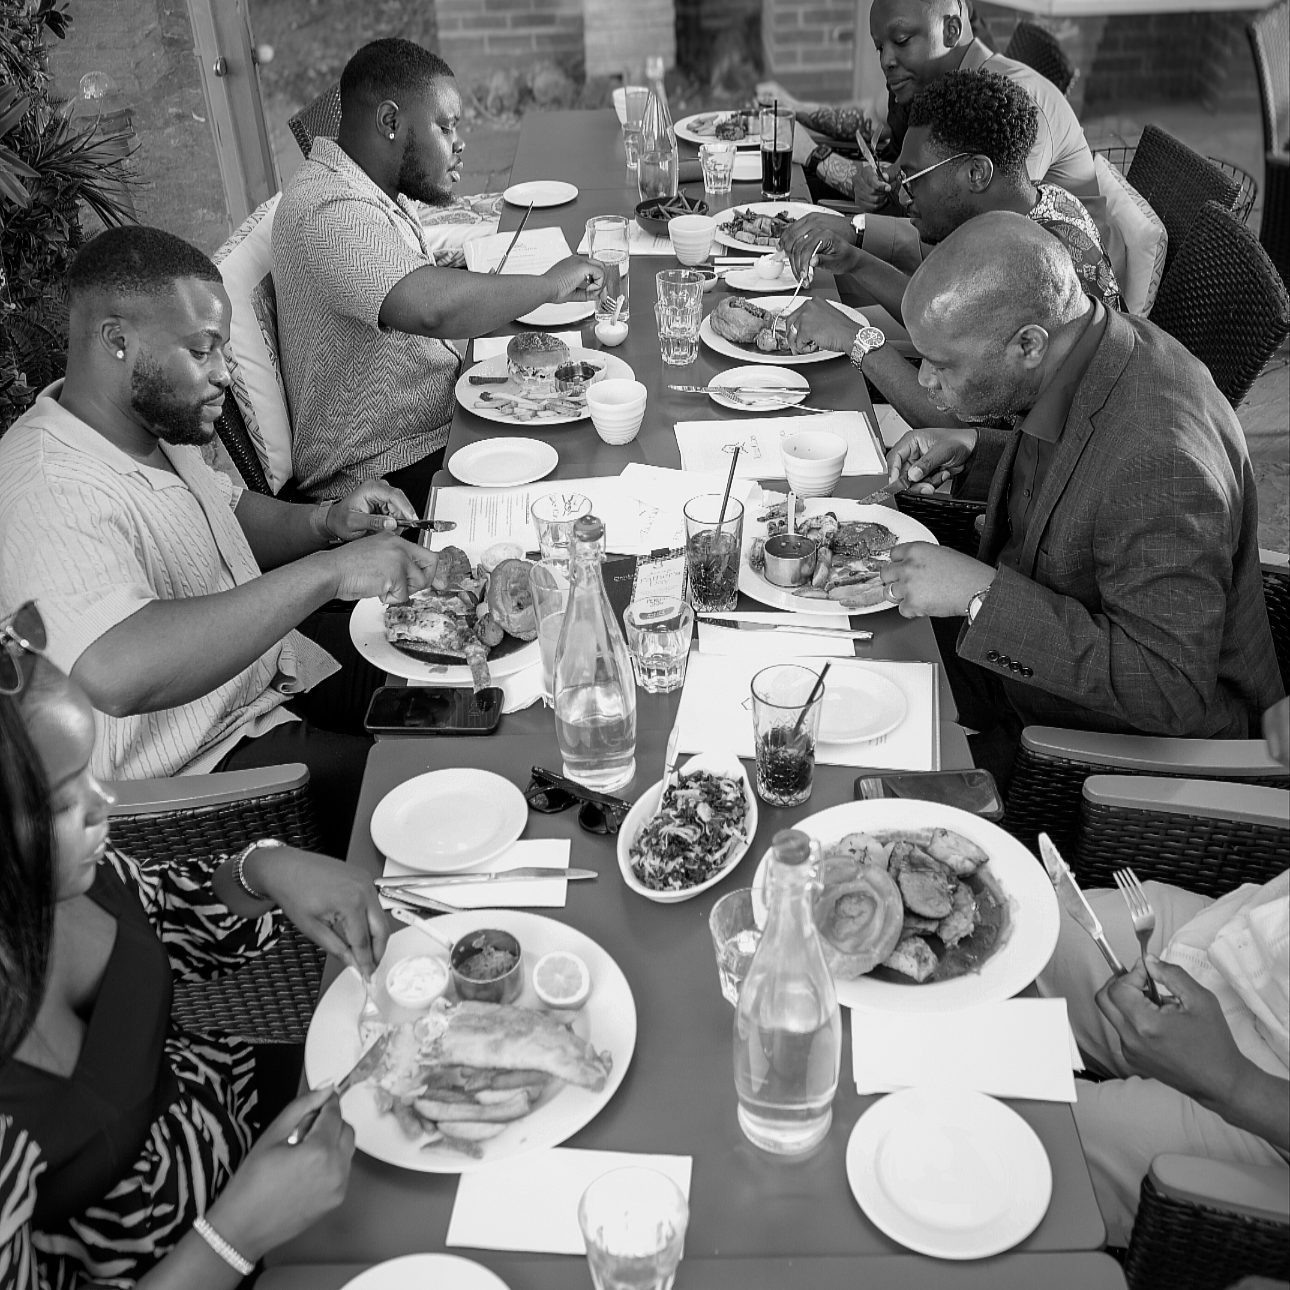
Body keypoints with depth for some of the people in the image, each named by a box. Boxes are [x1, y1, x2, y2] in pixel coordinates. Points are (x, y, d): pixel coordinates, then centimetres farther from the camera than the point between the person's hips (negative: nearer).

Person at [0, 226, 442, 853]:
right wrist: (326, 573, -45)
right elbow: (116, 673, -48)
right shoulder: (52, 492, -31)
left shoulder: (153, 418, 0)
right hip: (200, 769, -9)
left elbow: (232, 514, 18)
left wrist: (326, 522, -4)